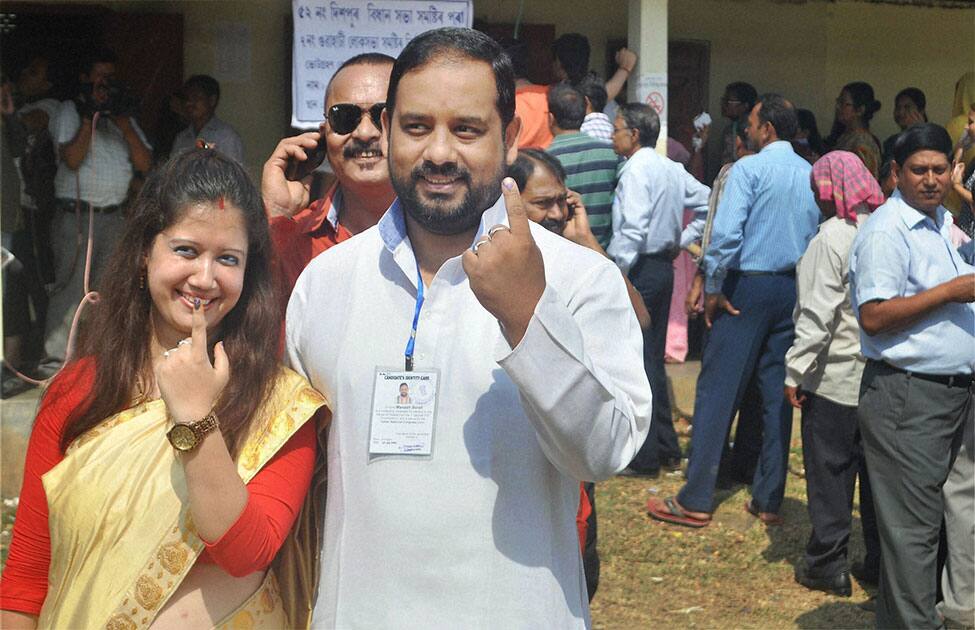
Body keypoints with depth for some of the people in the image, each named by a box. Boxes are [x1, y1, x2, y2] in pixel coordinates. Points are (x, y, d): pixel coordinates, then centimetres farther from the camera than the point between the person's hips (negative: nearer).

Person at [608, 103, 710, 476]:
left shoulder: (636, 170, -14)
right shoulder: (671, 168, 12)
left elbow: (633, 229, -23)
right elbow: (709, 204, 18)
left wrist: (617, 274, -20)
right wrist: (686, 237, 18)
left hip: (640, 269, -9)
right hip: (664, 266, 9)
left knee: (636, 361, -4)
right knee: (653, 358, 16)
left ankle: (645, 456, -1)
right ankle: (668, 450, 22)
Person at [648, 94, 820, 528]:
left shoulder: (749, 170, -10)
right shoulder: (812, 175, 8)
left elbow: (726, 234, -19)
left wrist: (713, 289, -10)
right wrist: (806, 286, 16)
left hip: (749, 285, -6)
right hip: (794, 290, 6)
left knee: (717, 390, -2)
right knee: (777, 393, 10)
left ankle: (696, 501, -1)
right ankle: (769, 499, 14)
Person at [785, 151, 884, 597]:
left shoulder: (830, 239, -14)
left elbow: (817, 314, -17)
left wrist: (796, 371, -10)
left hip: (837, 376, -6)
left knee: (829, 469, 4)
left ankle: (827, 564, 10)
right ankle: (881, 561, 21)